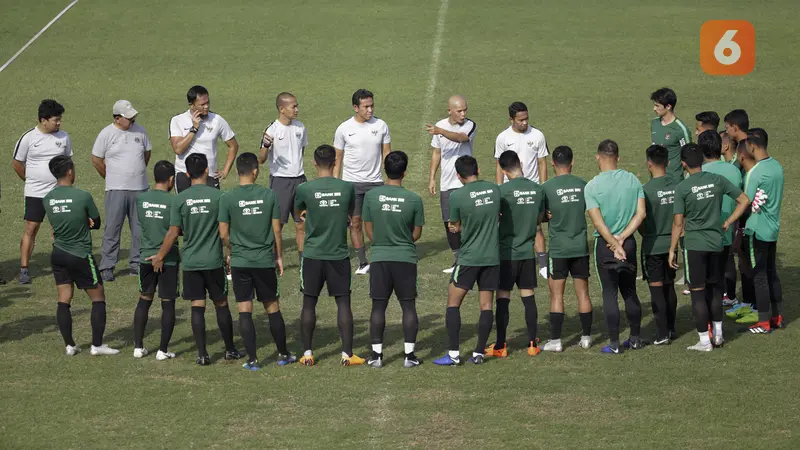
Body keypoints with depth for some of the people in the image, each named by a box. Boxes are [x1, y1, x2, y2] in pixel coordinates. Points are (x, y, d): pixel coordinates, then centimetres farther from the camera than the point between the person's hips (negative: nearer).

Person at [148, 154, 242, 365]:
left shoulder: (180, 199, -4)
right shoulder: (217, 196, -7)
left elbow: (173, 233, -2)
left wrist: (160, 256, 11)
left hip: (190, 261, 1)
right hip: (213, 260, -1)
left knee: (197, 307, 3)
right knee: (221, 304, 11)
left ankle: (202, 354, 0)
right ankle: (230, 350, 19)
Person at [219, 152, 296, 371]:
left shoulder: (228, 198, -7)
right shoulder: (269, 195, -4)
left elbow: (224, 234, -3)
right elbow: (277, 230, 0)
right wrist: (279, 257, 13)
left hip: (240, 262, -1)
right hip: (265, 262, 1)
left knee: (245, 311, 3)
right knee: (273, 308, 12)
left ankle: (252, 359, 2)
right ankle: (283, 354, 22)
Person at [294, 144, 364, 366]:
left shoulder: (304, 189, -8)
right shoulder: (347, 188, -5)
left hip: (313, 255, -1)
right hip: (339, 254, 1)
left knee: (309, 303, 8)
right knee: (343, 302, 6)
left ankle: (307, 354, 10)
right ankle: (347, 354, 4)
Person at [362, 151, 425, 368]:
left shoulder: (372, 196, -7)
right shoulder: (414, 199, -9)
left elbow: (368, 229, 3)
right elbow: (416, 234, 0)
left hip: (379, 258, 1)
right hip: (406, 259, -1)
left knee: (379, 306, 8)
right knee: (408, 306, 8)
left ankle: (376, 354, 9)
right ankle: (409, 355, 7)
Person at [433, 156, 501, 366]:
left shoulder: (457, 196, -11)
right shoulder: (494, 189, 1)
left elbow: (456, 226, 1)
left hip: (468, 258, -4)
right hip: (492, 257, 4)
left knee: (453, 303, 4)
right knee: (486, 305, 7)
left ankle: (453, 354, -1)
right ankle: (479, 353, 8)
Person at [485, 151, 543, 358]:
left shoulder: (503, 190, -15)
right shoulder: (537, 189, 0)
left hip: (507, 253, -4)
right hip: (528, 251, 4)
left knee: (503, 298, 2)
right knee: (528, 296, 10)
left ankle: (500, 346, 5)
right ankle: (532, 344, 12)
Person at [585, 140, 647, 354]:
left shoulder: (592, 186, -12)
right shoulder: (632, 180, -1)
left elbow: (598, 221, -17)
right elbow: (641, 213, -5)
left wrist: (614, 244, -13)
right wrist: (621, 238, -8)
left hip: (604, 245, -4)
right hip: (629, 242, 4)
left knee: (610, 294, 4)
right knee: (630, 292, 16)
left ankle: (614, 343, 5)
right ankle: (635, 338, 23)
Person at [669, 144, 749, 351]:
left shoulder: (682, 188, -12)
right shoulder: (717, 180, -2)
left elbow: (678, 223, -10)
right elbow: (744, 200, 2)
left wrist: (672, 250, -2)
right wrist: (727, 223, 8)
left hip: (694, 245, -4)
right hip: (716, 242, 4)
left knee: (698, 292, 2)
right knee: (714, 288, 19)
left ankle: (704, 341, 3)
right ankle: (717, 334, 23)